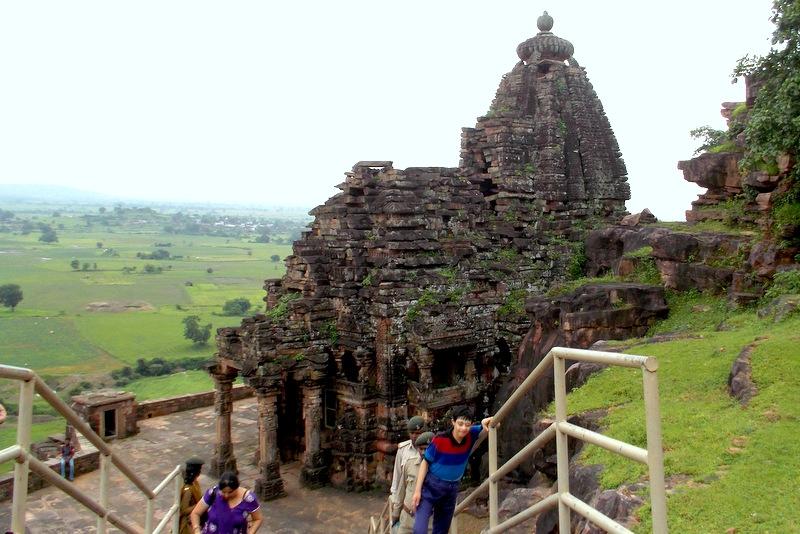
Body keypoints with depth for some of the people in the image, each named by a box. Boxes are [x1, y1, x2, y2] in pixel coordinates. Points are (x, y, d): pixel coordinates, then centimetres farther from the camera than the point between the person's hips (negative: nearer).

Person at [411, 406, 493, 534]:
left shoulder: (471, 436, -11)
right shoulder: (439, 440, -22)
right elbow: (425, 463, -11)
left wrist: (485, 422, -24)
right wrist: (417, 490, -13)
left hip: (452, 489, 5)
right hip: (431, 486, -4)